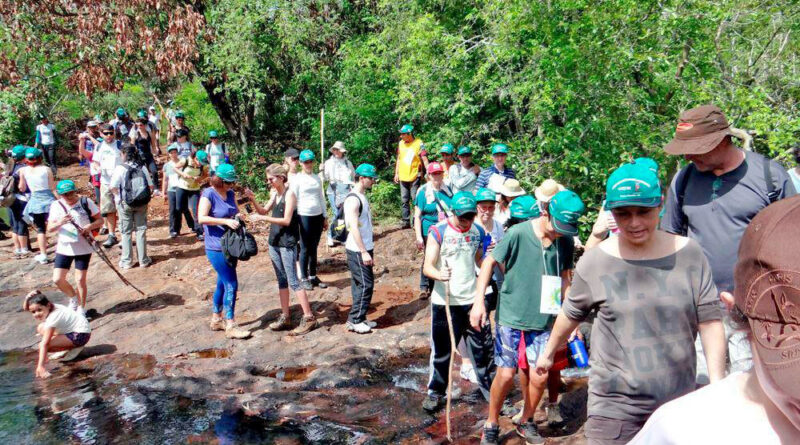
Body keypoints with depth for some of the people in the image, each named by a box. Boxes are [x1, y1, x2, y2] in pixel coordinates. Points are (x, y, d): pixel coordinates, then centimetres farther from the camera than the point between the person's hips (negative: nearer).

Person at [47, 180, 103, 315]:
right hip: (64, 247, 2)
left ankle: (81, 308, 20)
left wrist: (90, 226, -22)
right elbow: (49, 229, -2)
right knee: (57, 279, -1)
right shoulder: (56, 206, 0)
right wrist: (60, 223, -23)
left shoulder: (86, 202, -5)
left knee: (80, 280, 1)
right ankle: (73, 298, 28)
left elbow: (100, 220, -2)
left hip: (83, 247, -2)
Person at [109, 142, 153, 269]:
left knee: (126, 232, 9)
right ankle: (143, 260, 15)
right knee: (141, 230, 10)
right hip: (142, 203, 2)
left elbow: (113, 187, -16)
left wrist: (119, 197, 0)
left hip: (125, 203, -2)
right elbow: (150, 186, -3)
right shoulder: (142, 167, -3)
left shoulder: (120, 168, -12)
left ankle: (126, 261, 14)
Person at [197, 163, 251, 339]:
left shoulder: (230, 193, 9)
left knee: (223, 283, 16)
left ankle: (216, 320, 29)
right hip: (216, 247, -8)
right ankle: (230, 326, 0)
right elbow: (202, 218, -21)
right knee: (231, 285, -7)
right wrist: (226, 221, -27)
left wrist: (237, 217, -4)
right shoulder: (208, 194, -13)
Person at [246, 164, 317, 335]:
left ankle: (309, 318, -2)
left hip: (287, 243, -8)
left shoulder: (289, 194, -13)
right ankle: (285, 316, 21)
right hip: (274, 242, 8)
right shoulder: (275, 193, 10)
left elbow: (286, 220, -18)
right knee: (282, 280, 13)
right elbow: (264, 211, 15)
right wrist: (253, 199, 0)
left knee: (293, 281, -7)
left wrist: (263, 219, -21)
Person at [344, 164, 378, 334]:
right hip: (357, 250, -9)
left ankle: (360, 318, 21)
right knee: (365, 284, -6)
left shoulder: (362, 197, 13)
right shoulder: (353, 199, -18)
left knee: (360, 284, 13)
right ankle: (354, 320, 3)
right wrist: (364, 252, -24)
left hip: (363, 248, 9)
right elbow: (354, 227, -23)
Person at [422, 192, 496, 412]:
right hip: (444, 302, -3)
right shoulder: (438, 232, -10)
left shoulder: (478, 231, 5)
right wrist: (439, 274, -36)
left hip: (472, 300, 3)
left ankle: (491, 389, 24)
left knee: (483, 346, 7)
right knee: (441, 349, 7)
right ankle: (435, 392, 25)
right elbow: (427, 266, -14)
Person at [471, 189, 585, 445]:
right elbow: (490, 262, -7)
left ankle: (526, 422, 32)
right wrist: (479, 300, -13)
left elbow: (564, 279, 10)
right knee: (506, 375, -1)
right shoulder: (517, 234, -15)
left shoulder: (565, 242, -2)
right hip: (511, 317, -3)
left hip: (543, 321, 4)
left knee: (539, 377, 5)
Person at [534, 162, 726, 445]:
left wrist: (718, 386, -6)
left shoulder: (689, 255, -3)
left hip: (679, 402, 2)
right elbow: (571, 314, 9)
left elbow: (710, 322, 0)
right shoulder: (595, 262, -6)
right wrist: (549, 353, 20)